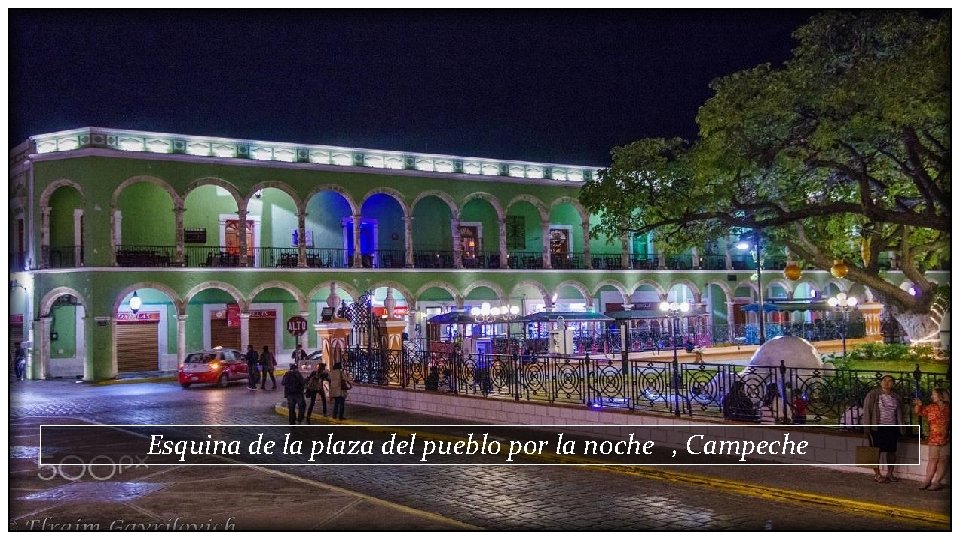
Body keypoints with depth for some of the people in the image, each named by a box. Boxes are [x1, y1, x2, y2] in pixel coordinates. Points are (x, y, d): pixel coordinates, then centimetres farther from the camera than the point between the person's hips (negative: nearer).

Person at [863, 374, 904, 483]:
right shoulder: (873, 394, -4)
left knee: (892, 451, 8)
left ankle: (890, 474, 22)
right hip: (877, 427, -4)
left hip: (892, 428, 5)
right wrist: (867, 427, -10)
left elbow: (899, 413, 18)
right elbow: (867, 411, -6)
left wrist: (900, 427, 11)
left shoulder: (896, 397, 10)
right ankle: (877, 475, 7)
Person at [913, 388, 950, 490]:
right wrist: (918, 405, -4)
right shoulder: (931, 407, 7)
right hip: (934, 438, 3)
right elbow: (918, 412, 14)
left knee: (942, 460, 2)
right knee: (932, 459, 5)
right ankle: (928, 481, 8)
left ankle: (936, 482, 6)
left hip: (945, 438, -3)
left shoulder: (948, 408, -3)